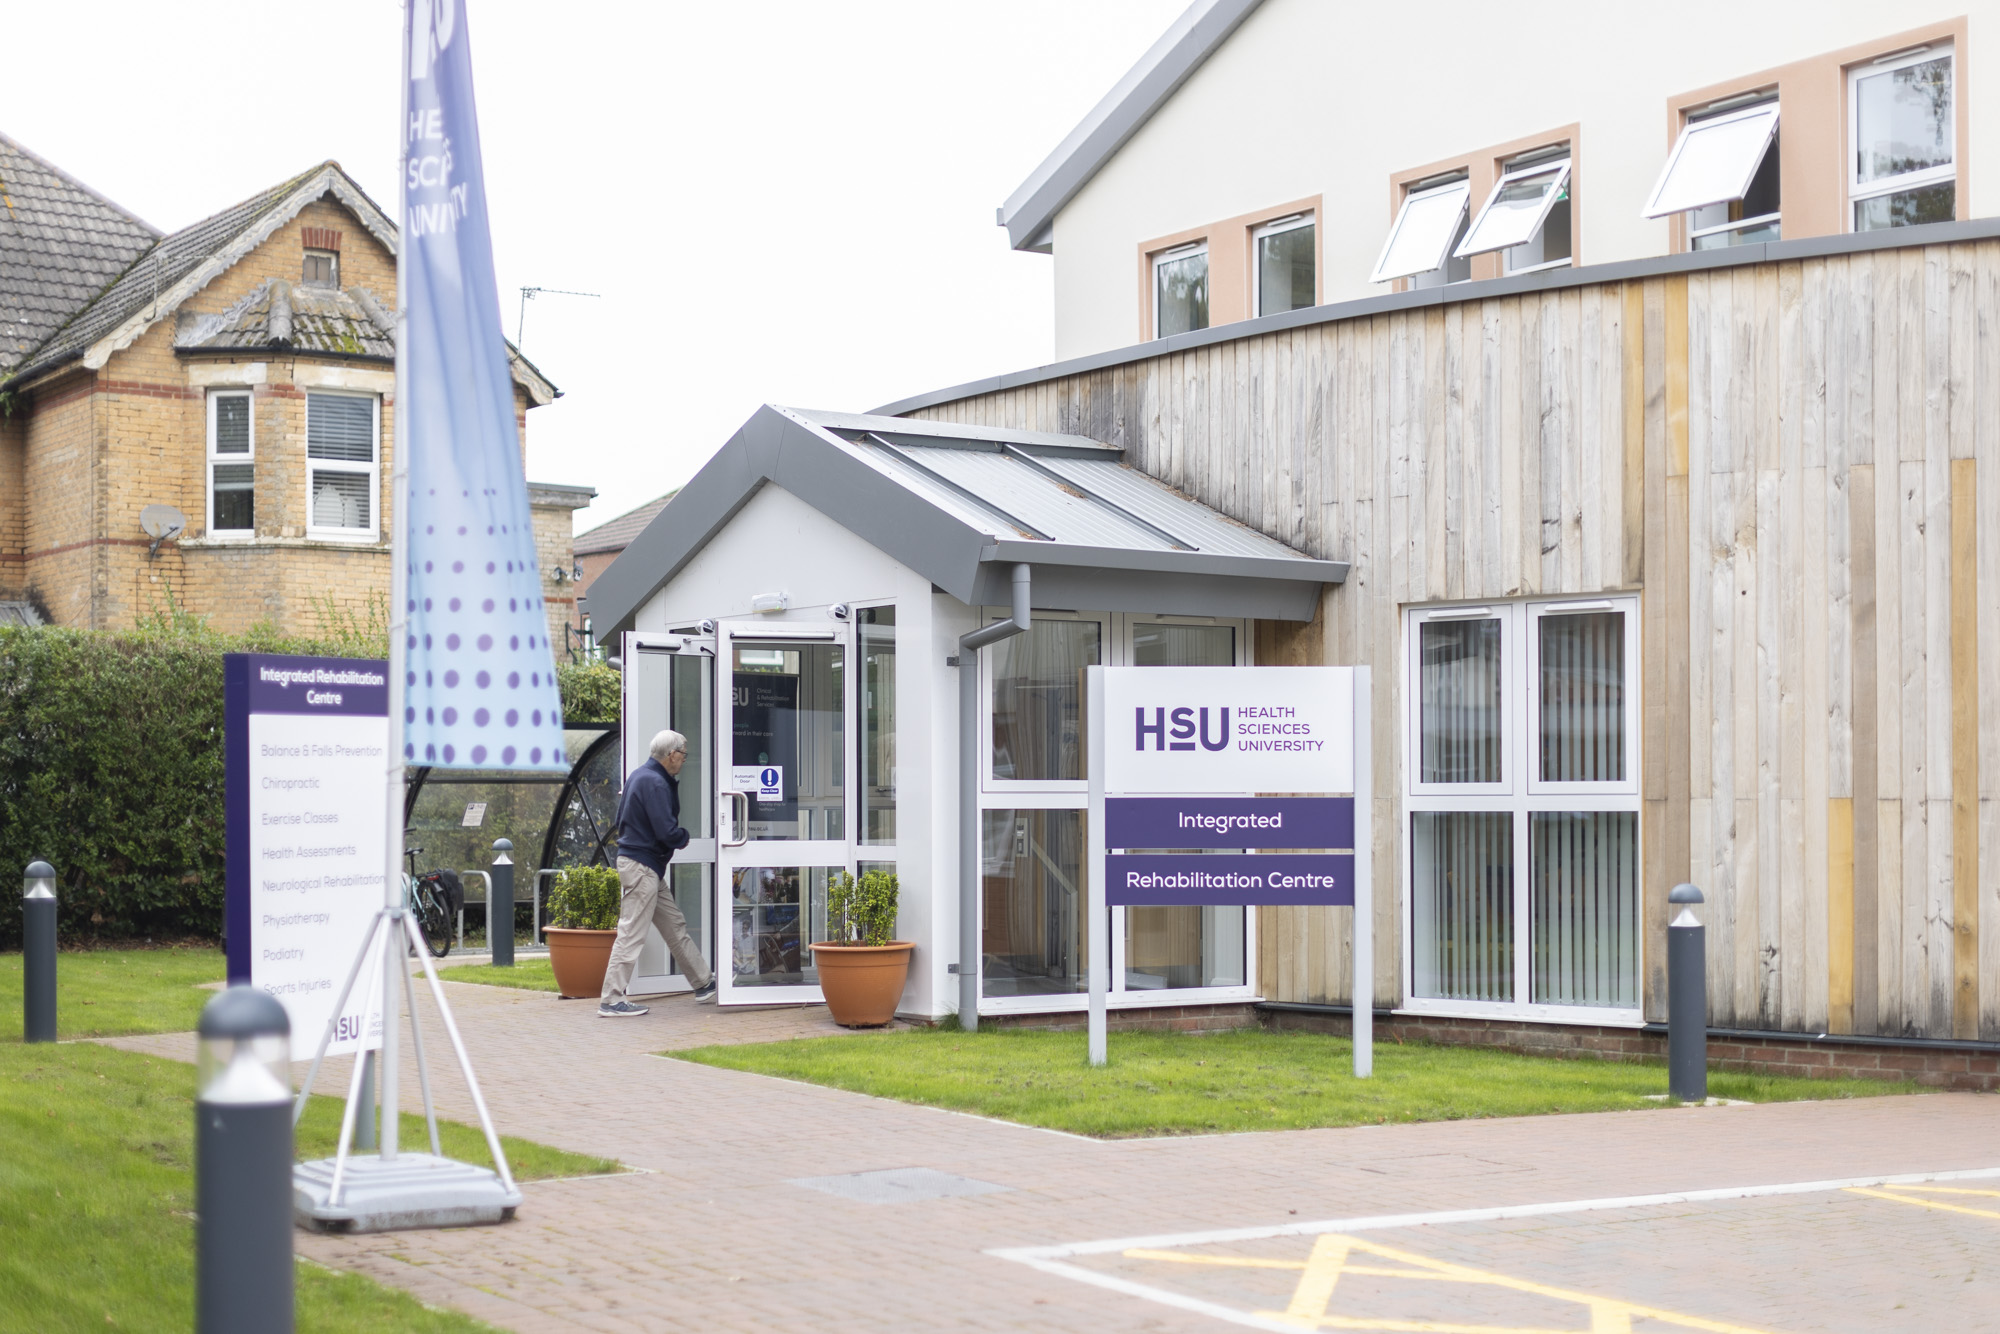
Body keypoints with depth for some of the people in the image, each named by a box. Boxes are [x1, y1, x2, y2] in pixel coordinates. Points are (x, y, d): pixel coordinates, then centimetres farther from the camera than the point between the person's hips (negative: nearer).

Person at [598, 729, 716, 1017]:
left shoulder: (640, 775, 14)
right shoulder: (655, 783, -18)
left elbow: (621, 817, 22)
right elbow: (667, 832, -24)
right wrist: (683, 838, -1)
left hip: (648, 869, 11)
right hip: (642, 866, -11)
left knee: (675, 925, 17)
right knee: (631, 934, -8)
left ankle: (704, 984, 27)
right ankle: (611, 1001, -7)